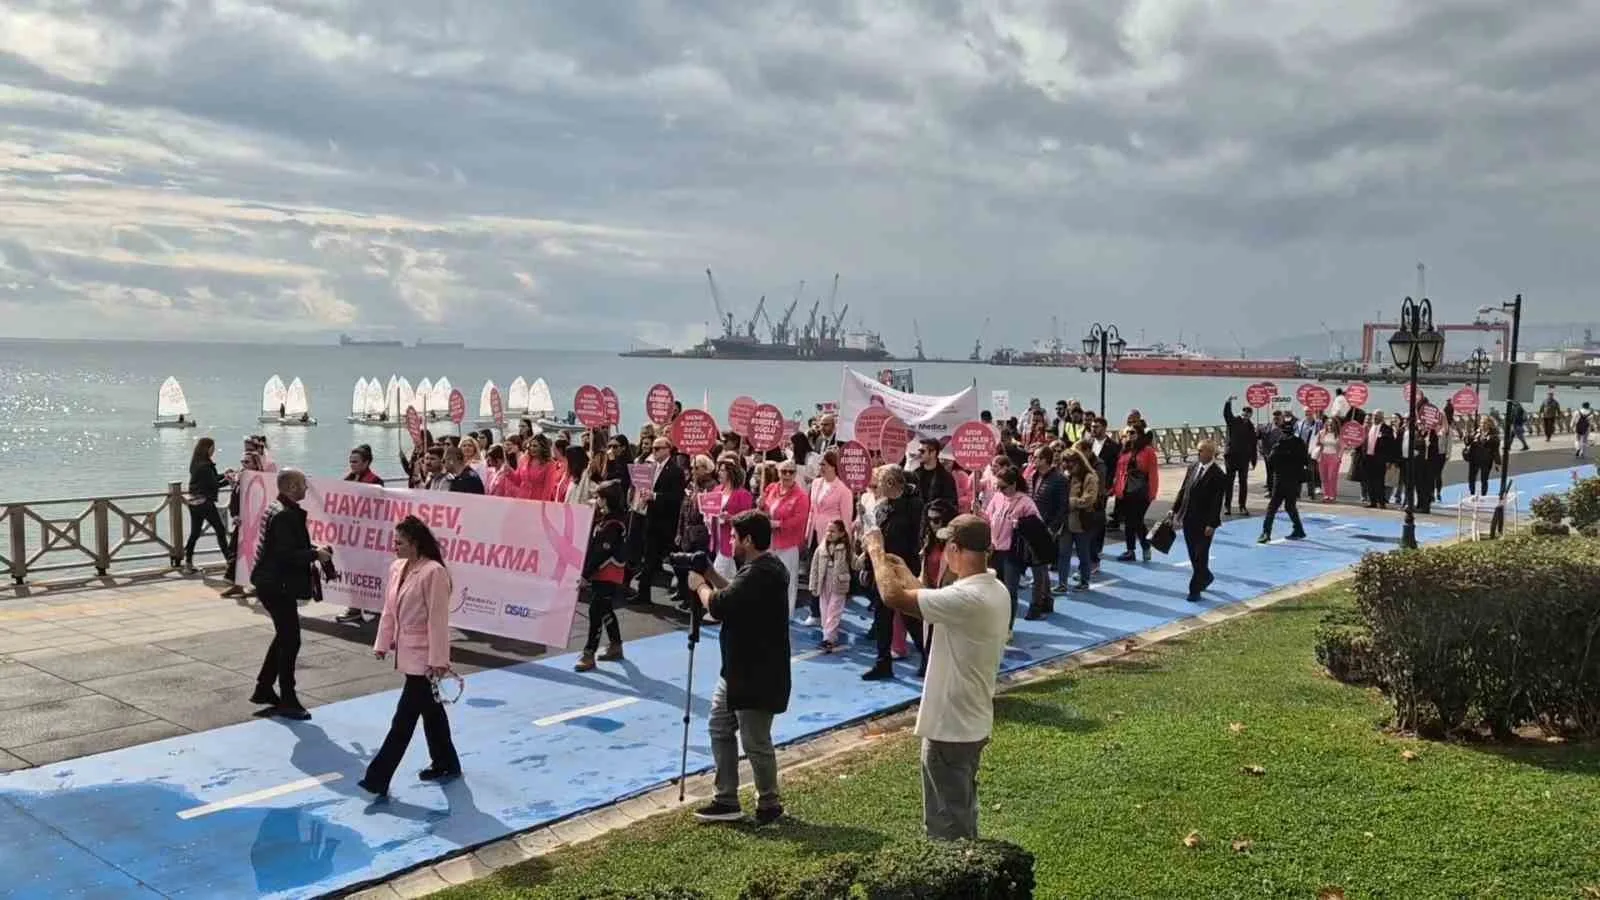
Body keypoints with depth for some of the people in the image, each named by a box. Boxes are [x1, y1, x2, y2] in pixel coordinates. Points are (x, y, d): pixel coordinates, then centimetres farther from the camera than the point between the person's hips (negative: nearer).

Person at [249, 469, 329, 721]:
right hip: (278, 586, -11)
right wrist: (315, 554, -16)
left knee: (284, 636, 20)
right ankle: (288, 701, 5)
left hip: (270, 584, 11)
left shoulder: (276, 509, 12)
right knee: (290, 641, -3)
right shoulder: (286, 515, -21)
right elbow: (287, 554, -27)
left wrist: (313, 550, 10)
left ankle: (263, 689, 30)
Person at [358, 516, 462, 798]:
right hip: (407, 652, 9)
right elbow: (389, 611, 14)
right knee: (430, 710, 19)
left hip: (424, 657, -9)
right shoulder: (396, 568, 5)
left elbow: (438, 620, -19)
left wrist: (438, 660, -19)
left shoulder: (433, 572, -20)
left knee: (404, 717, -6)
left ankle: (378, 778, -4)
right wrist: (382, 643, 12)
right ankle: (445, 765, 33)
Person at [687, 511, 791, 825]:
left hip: (757, 675, -11)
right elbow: (734, 596, 16)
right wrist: (711, 574, 6)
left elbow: (718, 607, -27)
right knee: (720, 728, 17)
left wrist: (700, 585, -10)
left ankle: (769, 805, 21)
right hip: (739, 669, 11)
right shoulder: (762, 568, 9)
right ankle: (727, 801, 25)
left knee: (755, 742, 3)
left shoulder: (761, 574, -25)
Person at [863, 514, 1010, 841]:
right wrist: (906, 573, 20)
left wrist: (876, 551, -12)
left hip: (950, 727, -9)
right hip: (972, 723, 9)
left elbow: (894, 596, -28)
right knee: (962, 812, 25)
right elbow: (937, 604, 15)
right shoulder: (995, 590, 1)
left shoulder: (967, 598, -29)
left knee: (947, 827, 5)